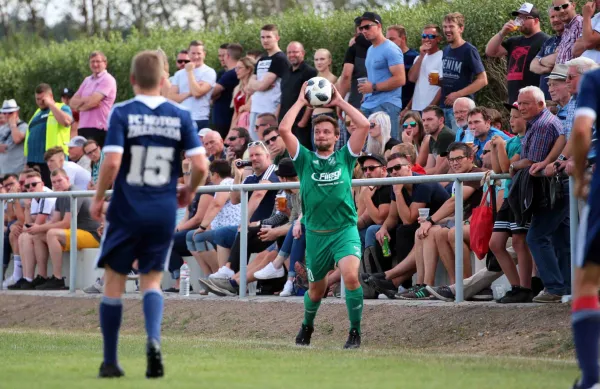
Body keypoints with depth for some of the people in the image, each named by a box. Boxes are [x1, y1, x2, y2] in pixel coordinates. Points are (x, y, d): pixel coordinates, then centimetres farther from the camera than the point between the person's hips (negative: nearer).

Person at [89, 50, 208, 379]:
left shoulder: (122, 113, -7)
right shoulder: (181, 117, 0)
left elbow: (112, 161, -16)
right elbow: (200, 165, -5)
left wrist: (98, 198, -2)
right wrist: (189, 191, 14)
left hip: (126, 212, -2)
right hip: (164, 214, 2)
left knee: (114, 281, 10)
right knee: (152, 281, 12)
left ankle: (110, 362, 14)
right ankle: (153, 338, -17)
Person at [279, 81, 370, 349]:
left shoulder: (345, 157, 6)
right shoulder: (305, 159, 7)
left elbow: (364, 125, -4)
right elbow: (283, 130, -5)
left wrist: (339, 102, 3)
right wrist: (301, 101, 3)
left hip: (345, 229, -2)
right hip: (315, 233, 2)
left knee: (351, 276, -26)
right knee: (316, 289, 13)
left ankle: (355, 332, -14)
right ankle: (307, 325, 44)